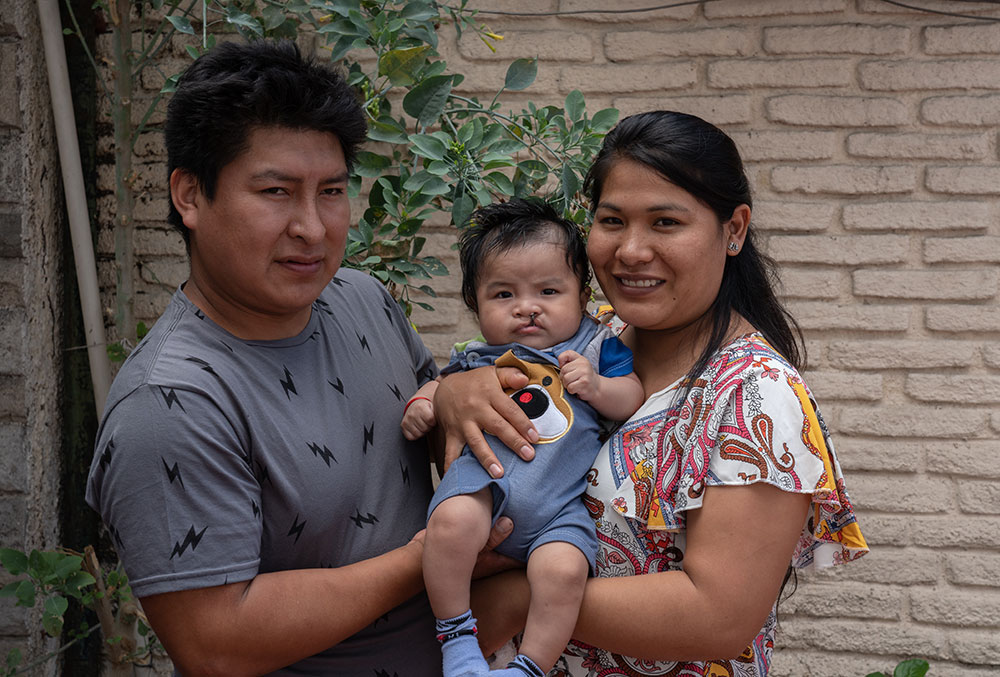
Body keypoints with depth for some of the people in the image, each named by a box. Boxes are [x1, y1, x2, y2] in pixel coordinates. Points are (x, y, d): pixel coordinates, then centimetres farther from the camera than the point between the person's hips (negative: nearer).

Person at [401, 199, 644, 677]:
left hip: (558, 504, -1)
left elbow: (632, 400, 12)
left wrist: (597, 386, -8)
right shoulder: (477, 357, 19)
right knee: (451, 521, -33)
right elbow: (443, 385, 32)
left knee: (563, 569, -29)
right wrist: (421, 403, 10)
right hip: (484, 480, 1)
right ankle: (456, 636, -14)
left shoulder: (596, 346, 14)